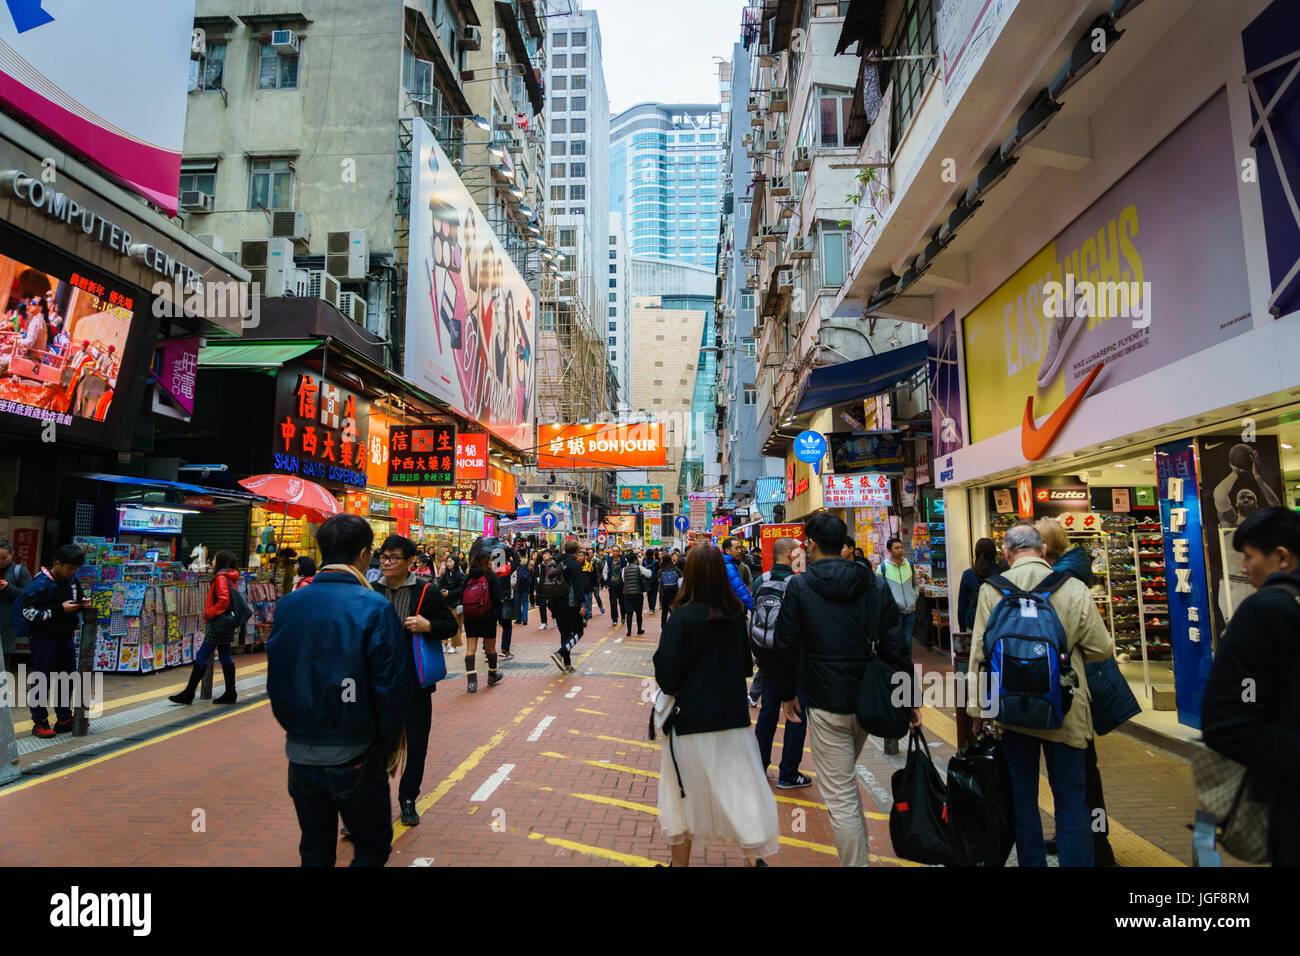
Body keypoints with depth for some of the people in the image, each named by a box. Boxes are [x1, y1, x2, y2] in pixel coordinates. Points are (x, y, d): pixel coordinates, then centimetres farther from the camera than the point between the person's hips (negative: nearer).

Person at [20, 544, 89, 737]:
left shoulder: (72, 580, 6)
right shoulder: (40, 584, -16)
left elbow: (79, 598, 21)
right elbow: (28, 612, -19)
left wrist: (83, 603, -2)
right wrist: (60, 609, -25)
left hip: (66, 637, 7)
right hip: (44, 639, -7)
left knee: (67, 678, 13)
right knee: (42, 681, 0)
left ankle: (64, 719, 24)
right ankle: (39, 723, 11)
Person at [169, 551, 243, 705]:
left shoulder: (221, 578, -13)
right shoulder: (231, 578, 16)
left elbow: (224, 600, -24)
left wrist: (209, 615, -15)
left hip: (218, 624, -9)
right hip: (227, 624, 9)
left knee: (201, 655, -3)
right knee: (225, 656, 10)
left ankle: (188, 694, 3)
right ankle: (230, 694, 13)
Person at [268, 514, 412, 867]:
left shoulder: (287, 605, 0)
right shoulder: (375, 608, -15)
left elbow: (276, 682, 6)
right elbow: (393, 689, -15)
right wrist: (388, 746, -1)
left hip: (300, 754, 5)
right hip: (354, 756, -5)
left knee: (315, 851, 21)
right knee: (372, 847, 14)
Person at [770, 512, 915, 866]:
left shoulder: (799, 586, -9)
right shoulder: (871, 583, 2)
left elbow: (786, 646, -7)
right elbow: (894, 643, 0)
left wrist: (787, 694, 6)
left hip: (827, 706, -6)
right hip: (869, 701, 6)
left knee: (840, 797, 3)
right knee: (847, 778, 28)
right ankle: (860, 851, 42)